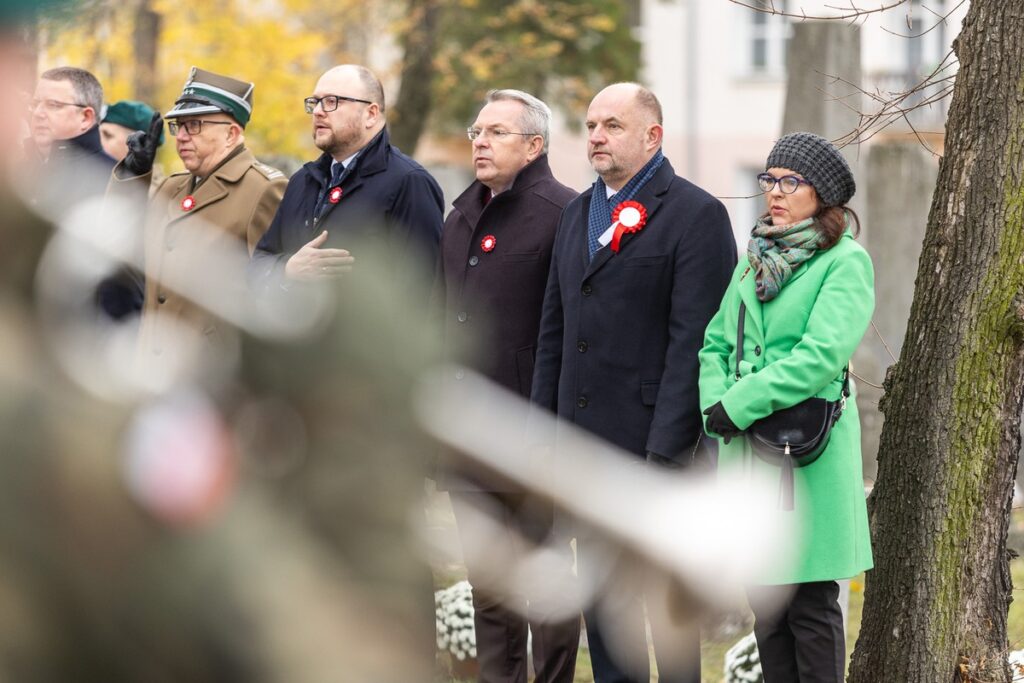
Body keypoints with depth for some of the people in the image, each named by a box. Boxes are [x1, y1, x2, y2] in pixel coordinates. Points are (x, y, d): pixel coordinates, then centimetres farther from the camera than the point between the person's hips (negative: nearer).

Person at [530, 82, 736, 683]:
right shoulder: (579, 213, 17)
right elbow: (554, 331, 19)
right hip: (585, 442, 7)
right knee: (600, 594, 11)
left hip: (656, 438, -7)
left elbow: (693, 340, -14)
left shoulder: (696, 214, -8)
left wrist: (667, 448, -19)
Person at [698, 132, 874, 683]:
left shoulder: (846, 261, -7)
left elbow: (821, 356, -17)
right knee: (765, 600, 10)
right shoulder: (756, 259, 14)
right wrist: (714, 406, -6)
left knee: (811, 602, -3)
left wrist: (738, 406, -17)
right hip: (746, 449, 6)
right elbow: (716, 342, 13)